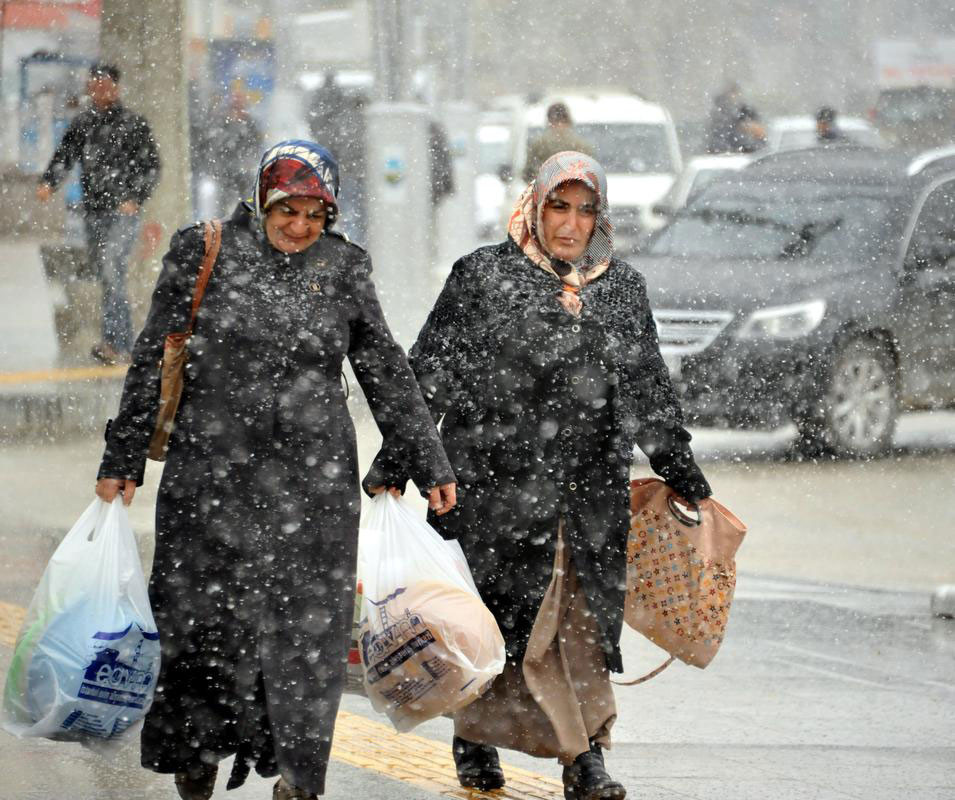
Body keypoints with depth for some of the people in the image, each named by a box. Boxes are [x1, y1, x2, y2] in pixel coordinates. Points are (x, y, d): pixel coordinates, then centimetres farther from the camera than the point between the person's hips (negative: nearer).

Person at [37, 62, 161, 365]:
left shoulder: (134, 124, -1)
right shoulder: (82, 124, 12)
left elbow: (150, 167, -1)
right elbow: (63, 156, 8)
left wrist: (135, 199, -13)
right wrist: (48, 183, -11)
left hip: (123, 212, -5)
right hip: (93, 212, 5)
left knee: (112, 268, -19)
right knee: (106, 275, 8)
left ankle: (114, 342, -22)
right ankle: (125, 345, 17)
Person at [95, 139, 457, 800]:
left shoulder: (344, 266, 7)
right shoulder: (202, 252, 2)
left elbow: (387, 374, 12)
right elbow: (152, 363, 5)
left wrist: (429, 465, 13)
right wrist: (124, 460, 3)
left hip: (313, 483, 1)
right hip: (210, 473, -1)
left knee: (307, 631, -3)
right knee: (201, 622, 2)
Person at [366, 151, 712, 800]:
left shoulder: (624, 289, 12)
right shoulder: (483, 276, 1)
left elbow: (650, 393, 21)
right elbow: (428, 375, 1)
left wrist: (687, 481, 23)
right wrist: (392, 467, -2)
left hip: (593, 495, 3)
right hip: (496, 481, -3)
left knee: (585, 623, -1)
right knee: (506, 616, -1)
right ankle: (476, 742, 16)